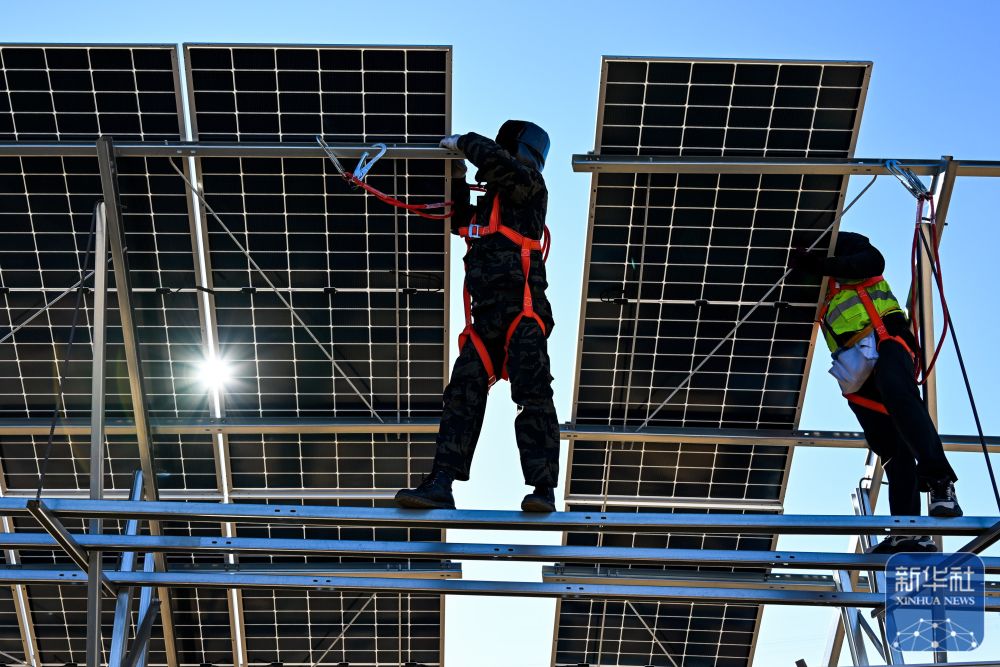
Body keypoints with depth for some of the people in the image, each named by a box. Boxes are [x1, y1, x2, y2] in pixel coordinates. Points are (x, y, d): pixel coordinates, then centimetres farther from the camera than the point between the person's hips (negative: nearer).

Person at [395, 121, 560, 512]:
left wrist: (462, 142, 2)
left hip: (522, 311, -8)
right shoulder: (491, 200, 27)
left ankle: (543, 490, -19)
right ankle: (441, 484, -8)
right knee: (462, 395, -2)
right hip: (486, 319, 8)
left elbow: (494, 158, -15)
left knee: (532, 396, -15)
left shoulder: (528, 186, 4)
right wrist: (457, 180, 35)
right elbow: (460, 223, 44)